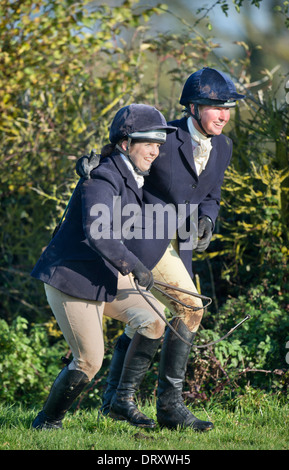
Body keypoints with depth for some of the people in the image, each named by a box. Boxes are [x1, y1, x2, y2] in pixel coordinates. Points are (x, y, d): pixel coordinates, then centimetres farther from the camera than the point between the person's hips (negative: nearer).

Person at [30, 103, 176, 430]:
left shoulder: (129, 177, 8)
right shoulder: (102, 179, -22)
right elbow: (97, 233, -35)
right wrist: (136, 267, -30)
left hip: (104, 277, 9)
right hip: (71, 279, -9)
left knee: (154, 319, -7)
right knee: (89, 361, -8)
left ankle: (125, 399, 3)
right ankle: (47, 421, 14)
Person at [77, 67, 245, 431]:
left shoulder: (222, 147, 5)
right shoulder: (164, 138, -15)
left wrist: (206, 221, -7)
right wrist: (89, 163, -26)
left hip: (177, 245, 8)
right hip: (144, 236, -7)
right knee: (190, 309, -18)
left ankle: (114, 396, 29)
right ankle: (169, 403, -12)